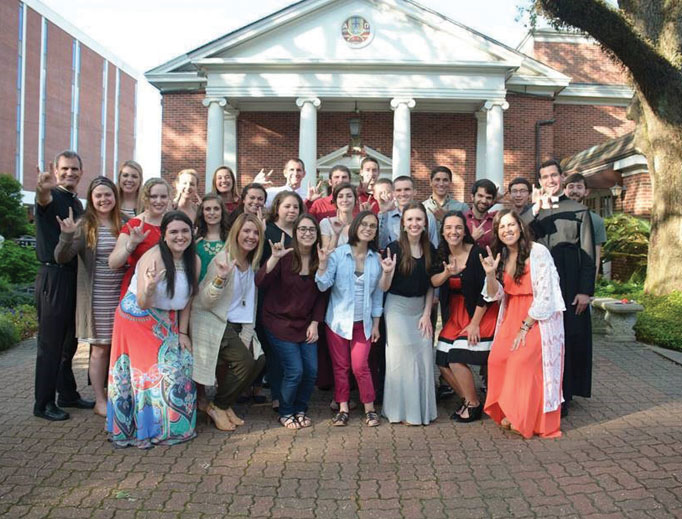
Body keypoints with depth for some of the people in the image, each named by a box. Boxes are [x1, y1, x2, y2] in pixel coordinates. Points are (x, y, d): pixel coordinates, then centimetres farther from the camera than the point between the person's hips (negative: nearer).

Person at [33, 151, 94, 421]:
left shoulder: (77, 203, 15)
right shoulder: (52, 197, -9)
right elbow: (43, 199, -35)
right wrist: (43, 189, -57)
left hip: (74, 277, 8)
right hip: (53, 277, -8)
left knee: (69, 340, 16)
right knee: (50, 343, 0)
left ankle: (68, 394, 28)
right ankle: (43, 403, 12)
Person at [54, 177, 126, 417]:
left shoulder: (123, 223, 5)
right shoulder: (84, 225, -5)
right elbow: (61, 258, -11)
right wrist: (66, 236, -27)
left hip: (121, 294, 3)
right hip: (97, 296, -3)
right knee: (100, 348, 5)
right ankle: (100, 401, 18)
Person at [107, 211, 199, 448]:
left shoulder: (194, 261, -4)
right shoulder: (153, 257, -23)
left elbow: (186, 299, 6)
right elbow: (143, 304, -24)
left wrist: (183, 332, 2)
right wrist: (149, 287, -45)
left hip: (167, 323, 6)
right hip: (137, 319, -6)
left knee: (179, 368, 3)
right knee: (147, 372, -3)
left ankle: (172, 425, 20)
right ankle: (145, 429, 15)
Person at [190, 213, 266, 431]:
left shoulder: (252, 263, 6)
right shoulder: (223, 259, -15)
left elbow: (250, 300, 11)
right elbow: (205, 302, -17)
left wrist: (247, 333, 0)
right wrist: (220, 278, -35)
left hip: (237, 324, 7)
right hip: (213, 323, -7)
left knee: (259, 359, -8)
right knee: (244, 361, -18)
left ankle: (226, 404, 11)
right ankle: (218, 406, 5)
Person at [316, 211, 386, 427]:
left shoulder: (377, 259, 2)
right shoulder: (337, 254, -6)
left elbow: (378, 294, 7)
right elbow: (323, 285, -11)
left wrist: (376, 324, 7)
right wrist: (322, 263, -26)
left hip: (363, 322, 1)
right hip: (338, 320, -1)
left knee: (360, 367, -2)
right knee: (340, 366, 8)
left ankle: (370, 409, 15)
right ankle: (343, 408, 21)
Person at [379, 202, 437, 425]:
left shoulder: (430, 249, 2)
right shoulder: (394, 248, -12)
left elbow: (430, 286, 9)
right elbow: (384, 288, -11)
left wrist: (427, 314, 1)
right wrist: (388, 272, -31)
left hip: (421, 308, 4)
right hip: (397, 308, -4)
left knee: (424, 355, 5)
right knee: (401, 356, 0)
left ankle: (422, 408, 23)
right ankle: (402, 409, 16)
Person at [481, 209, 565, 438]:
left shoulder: (538, 252, -13)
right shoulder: (501, 256, 6)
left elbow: (545, 295, -15)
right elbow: (496, 295, 3)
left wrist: (525, 327, -14)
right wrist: (490, 274, -17)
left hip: (538, 318, -5)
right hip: (512, 316, 6)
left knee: (524, 361, -18)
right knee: (497, 358, -10)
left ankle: (527, 419, 2)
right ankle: (510, 412, 8)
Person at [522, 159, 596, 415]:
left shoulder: (579, 210, 5)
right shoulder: (532, 213, 12)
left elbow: (588, 254, 1)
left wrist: (585, 290, -6)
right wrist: (536, 209, -16)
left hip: (570, 287, -2)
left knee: (569, 340, 2)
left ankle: (563, 395, 12)